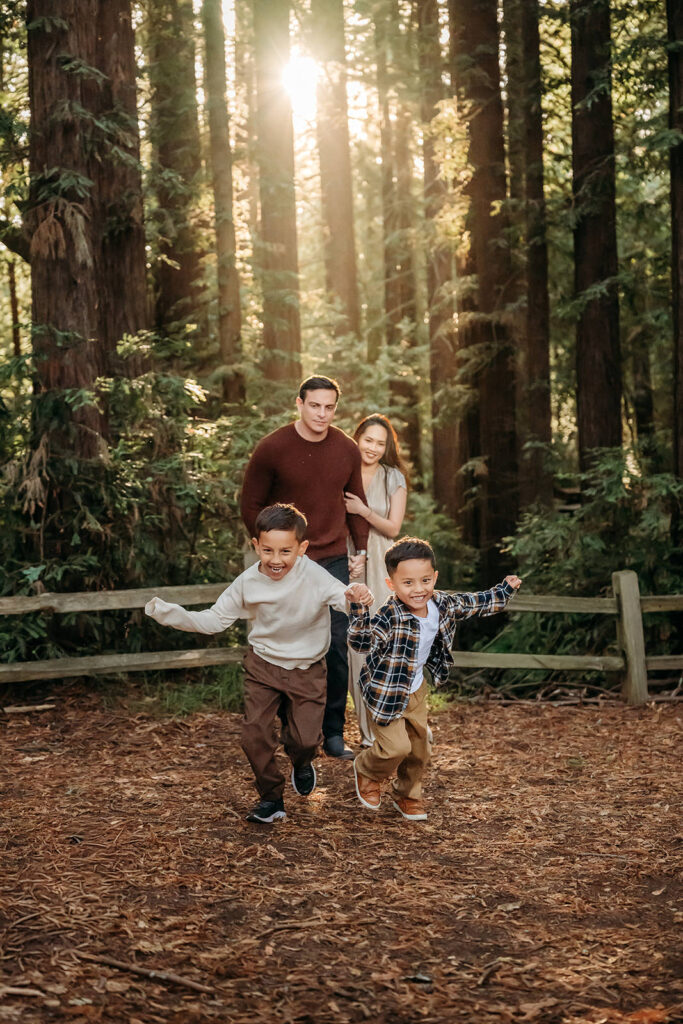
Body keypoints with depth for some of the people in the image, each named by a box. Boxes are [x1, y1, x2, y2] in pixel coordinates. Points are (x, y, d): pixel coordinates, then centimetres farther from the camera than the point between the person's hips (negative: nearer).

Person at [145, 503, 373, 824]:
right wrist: (170, 614, -12)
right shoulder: (248, 583, -13)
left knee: (306, 738, -6)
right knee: (255, 734, -6)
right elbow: (215, 620, -2)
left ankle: (301, 762, 34)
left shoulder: (313, 576, -21)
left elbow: (341, 596, -34)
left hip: (307, 668, -2)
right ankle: (271, 797, 17)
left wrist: (357, 596, -59)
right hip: (263, 665, 2)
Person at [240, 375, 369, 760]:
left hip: (334, 561, 3)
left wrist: (361, 548, 7)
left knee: (339, 648, 3)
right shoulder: (272, 449, -9)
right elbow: (252, 505, -1)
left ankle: (334, 733, 15)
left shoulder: (347, 450, 3)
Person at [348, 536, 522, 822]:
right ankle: (366, 771, 23)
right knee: (397, 747, -10)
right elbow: (362, 642, -46)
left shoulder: (443, 605, -12)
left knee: (419, 749, 16)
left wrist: (505, 590, 16)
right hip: (385, 692, -7)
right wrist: (359, 609, -63)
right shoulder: (390, 617, -33)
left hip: (415, 689, 7)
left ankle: (407, 795, 42)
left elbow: (473, 604, 8)